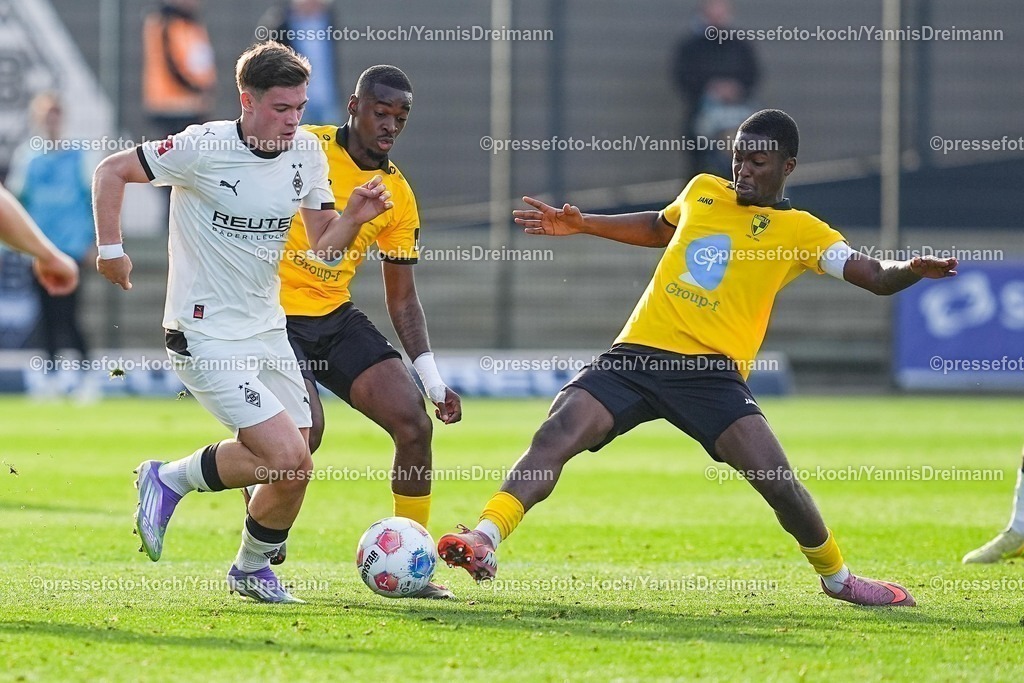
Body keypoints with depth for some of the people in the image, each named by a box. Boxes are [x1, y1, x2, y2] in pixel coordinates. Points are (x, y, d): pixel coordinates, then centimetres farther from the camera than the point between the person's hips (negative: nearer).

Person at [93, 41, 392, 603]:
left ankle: (253, 568, 33)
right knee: (288, 460, -18)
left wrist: (354, 218, -12)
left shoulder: (307, 153, 2)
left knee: (292, 469, 6)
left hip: (267, 330, 7)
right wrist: (111, 248, -7)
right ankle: (171, 480, 5)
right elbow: (112, 171, -5)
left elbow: (324, 246, 7)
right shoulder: (204, 147, -16)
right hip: (206, 337, -7)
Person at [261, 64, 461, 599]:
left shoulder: (398, 196, 4)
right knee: (304, 429, -26)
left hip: (338, 318, 6)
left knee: (414, 423, -8)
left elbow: (402, 298, 10)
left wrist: (432, 378, 2)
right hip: (272, 315, -5)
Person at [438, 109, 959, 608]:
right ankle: (483, 543, -26)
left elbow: (875, 276, -4)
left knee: (775, 478, -15)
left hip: (711, 371, -3)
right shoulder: (702, 192, 17)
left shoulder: (799, 231, 5)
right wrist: (580, 224, 34)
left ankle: (836, 576, 11)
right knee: (557, 433, -20)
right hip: (637, 354, 3)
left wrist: (910, 270, -26)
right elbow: (658, 228, 39)